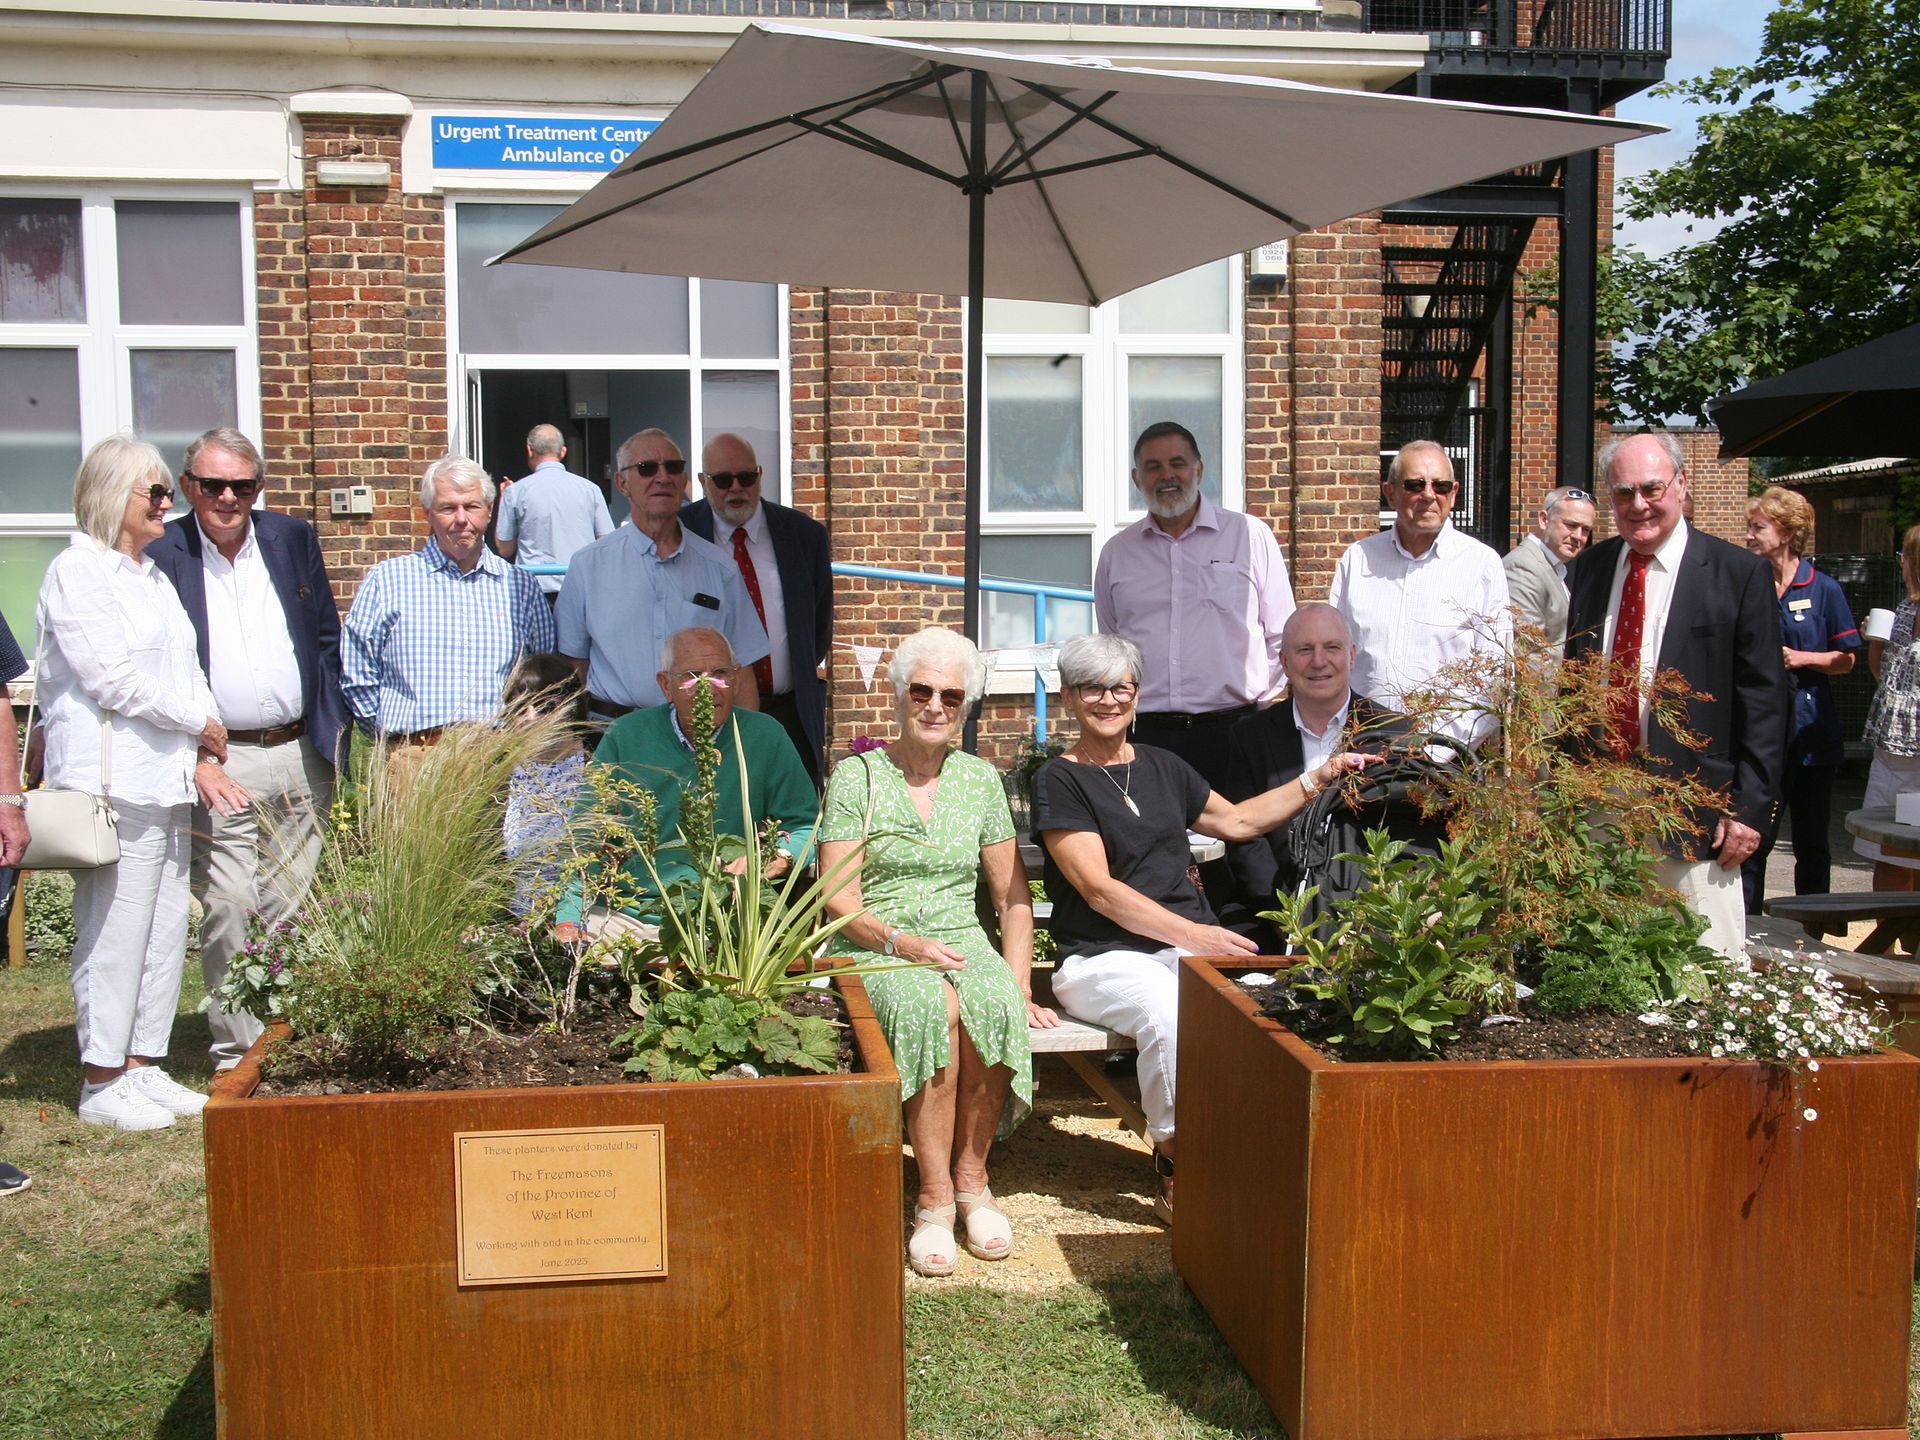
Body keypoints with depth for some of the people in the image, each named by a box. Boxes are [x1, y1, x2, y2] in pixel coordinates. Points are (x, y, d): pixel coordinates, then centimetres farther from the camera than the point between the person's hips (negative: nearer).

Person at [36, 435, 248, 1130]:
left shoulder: (151, 574, 20)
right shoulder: (77, 572, -7)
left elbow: (186, 672, 19)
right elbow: (114, 679, -15)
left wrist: (201, 760, 6)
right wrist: (199, 724, -5)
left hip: (167, 779, 9)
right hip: (112, 780, -8)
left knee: (165, 931, 10)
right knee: (113, 934, -4)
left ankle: (142, 1065, 20)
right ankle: (101, 1083, 6)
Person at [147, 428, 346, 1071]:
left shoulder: (293, 540, 8)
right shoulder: (161, 556, -2)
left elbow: (327, 640, 14)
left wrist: (334, 727, 7)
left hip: (301, 755, 3)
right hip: (219, 763, -3)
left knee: (295, 908, 11)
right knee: (225, 911, -1)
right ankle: (238, 1051, 9)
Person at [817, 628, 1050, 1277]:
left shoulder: (980, 779, 11)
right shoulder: (856, 776, 2)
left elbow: (1013, 898, 11)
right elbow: (838, 898, -4)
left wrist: (1021, 985, -2)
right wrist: (905, 943, -20)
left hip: (961, 940, 3)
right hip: (871, 945, -2)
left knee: (995, 1005, -32)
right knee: (933, 1005, -35)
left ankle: (971, 1180, -14)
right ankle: (934, 1198, -24)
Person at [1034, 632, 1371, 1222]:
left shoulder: (1162, 767, 19)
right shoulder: (1059, 781, 0)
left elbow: (1237, 820, 33)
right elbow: (1100, 890, -10)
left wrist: (1317, 778, 26)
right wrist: (1194, 934, -20)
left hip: (1190, 946, 5)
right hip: (1104, 958, -5)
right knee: (1169, 1012, -36)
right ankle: (1177, 1168, -18)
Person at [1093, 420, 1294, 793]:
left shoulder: (1250, 536, 7)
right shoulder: (1116, 553, 14)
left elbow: (1282, 637, 9)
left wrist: (1259, 704, 3)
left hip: (1230, 732, -2)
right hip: (1144, 734, 2)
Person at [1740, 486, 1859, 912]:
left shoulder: (1824, 589, -2)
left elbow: (1846, 659, 0)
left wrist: (1802, 658, -15)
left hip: (1811, 730, -1)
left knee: (1812, 841, 9)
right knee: (1753, 838, 0)